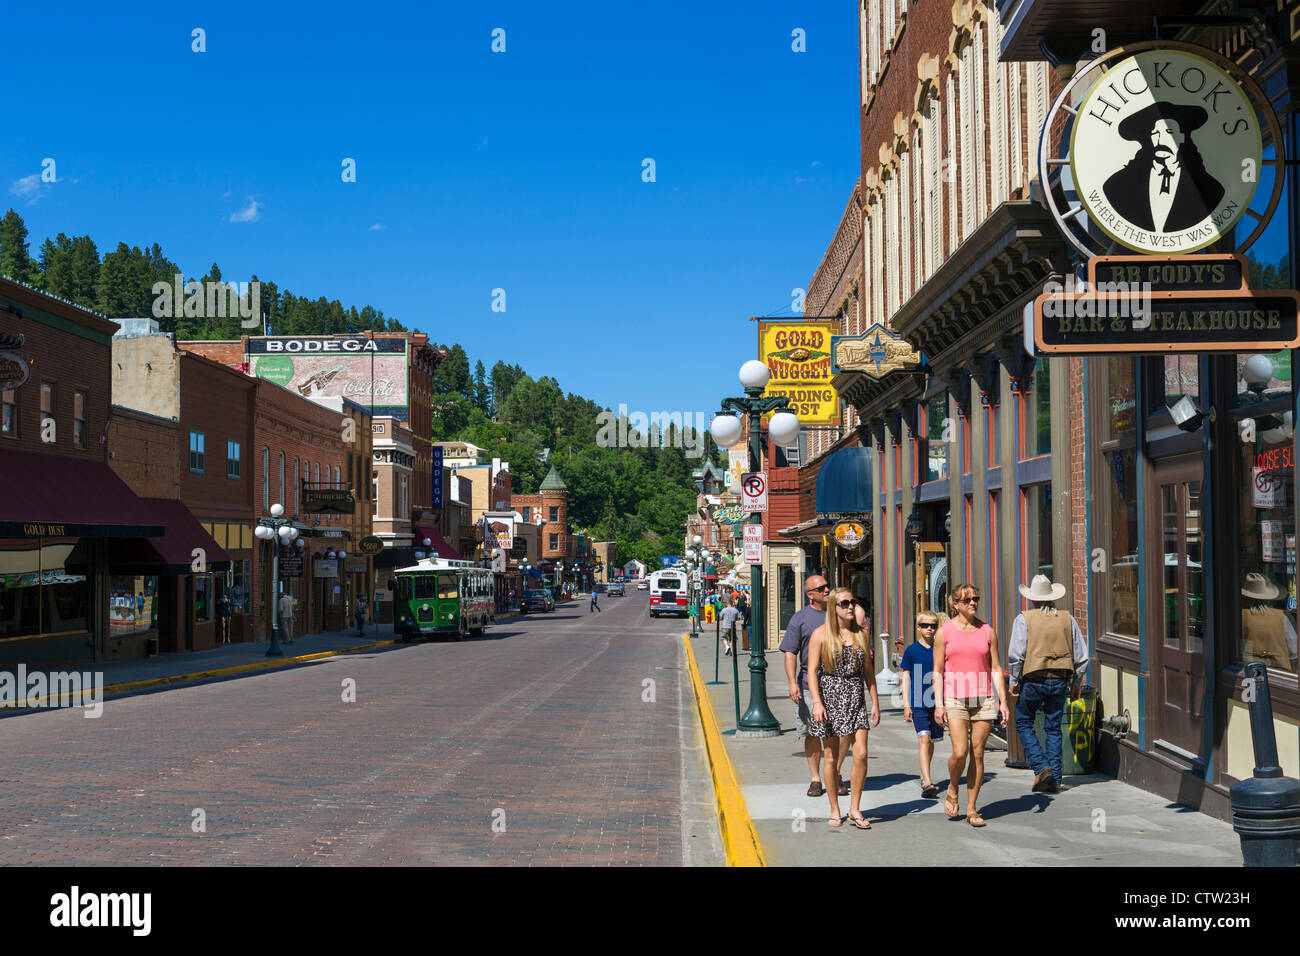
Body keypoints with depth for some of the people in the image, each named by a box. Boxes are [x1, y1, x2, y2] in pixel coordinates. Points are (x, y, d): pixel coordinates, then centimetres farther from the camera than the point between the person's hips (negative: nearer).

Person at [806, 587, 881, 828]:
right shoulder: (821, 634, -3)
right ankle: (835, 811, 15)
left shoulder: (861, 632, 9)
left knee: (861, 754, -7)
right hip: (830, 696, -3)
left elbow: (868, 670, 14)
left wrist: (875, 701, 10)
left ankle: (855, 808, 7)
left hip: (856, 697, 3)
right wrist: (817, 702, -16)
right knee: (832, 757, 4)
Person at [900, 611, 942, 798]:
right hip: (918, 703, -3)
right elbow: (905, 678, 1)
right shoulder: (911, 650, 0)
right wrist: (906, 704, -4)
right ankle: (927, 783, -23)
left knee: (931, 741, 13)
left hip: (936, 702, 3)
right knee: (923, 739, -15)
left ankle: (924, 776, 34)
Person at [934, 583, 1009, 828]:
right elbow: (937, 671, 2)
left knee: (978, 754, 1)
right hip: (955, 698, -2)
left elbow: (996, 669, 10)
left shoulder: (987, 632, 7)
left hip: (983, 698, 2)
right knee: (960, 752, -13)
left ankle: (972, 809, 9)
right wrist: (938, 704, -5)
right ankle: (952, 790, 16)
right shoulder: (945, 632, 2)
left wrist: (1003, 701, 2)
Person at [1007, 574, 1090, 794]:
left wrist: (1014, 682, -1)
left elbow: (1016, 654, -12)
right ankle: (1055, 778, 10)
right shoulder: (1067, 619, 7)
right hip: (1060, 680, 4)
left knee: (1024, 723, 12)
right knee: (1053, 727, 12)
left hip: (1033, 679, -4)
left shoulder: (1024, 619, -4)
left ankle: (1041, 767, -4)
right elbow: (1082, 656, 9)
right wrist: (1075, 684, 19)